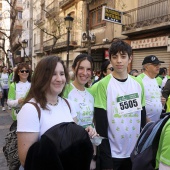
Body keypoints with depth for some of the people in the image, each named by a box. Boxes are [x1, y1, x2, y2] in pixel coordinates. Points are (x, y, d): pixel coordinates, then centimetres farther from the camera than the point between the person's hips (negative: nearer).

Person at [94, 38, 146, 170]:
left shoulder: (138, 84, 1)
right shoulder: (104, 85, -13)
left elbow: (142, 119, 8)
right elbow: (101, 126, -13)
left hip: (135, 152, 4)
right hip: (112, 153, -4)